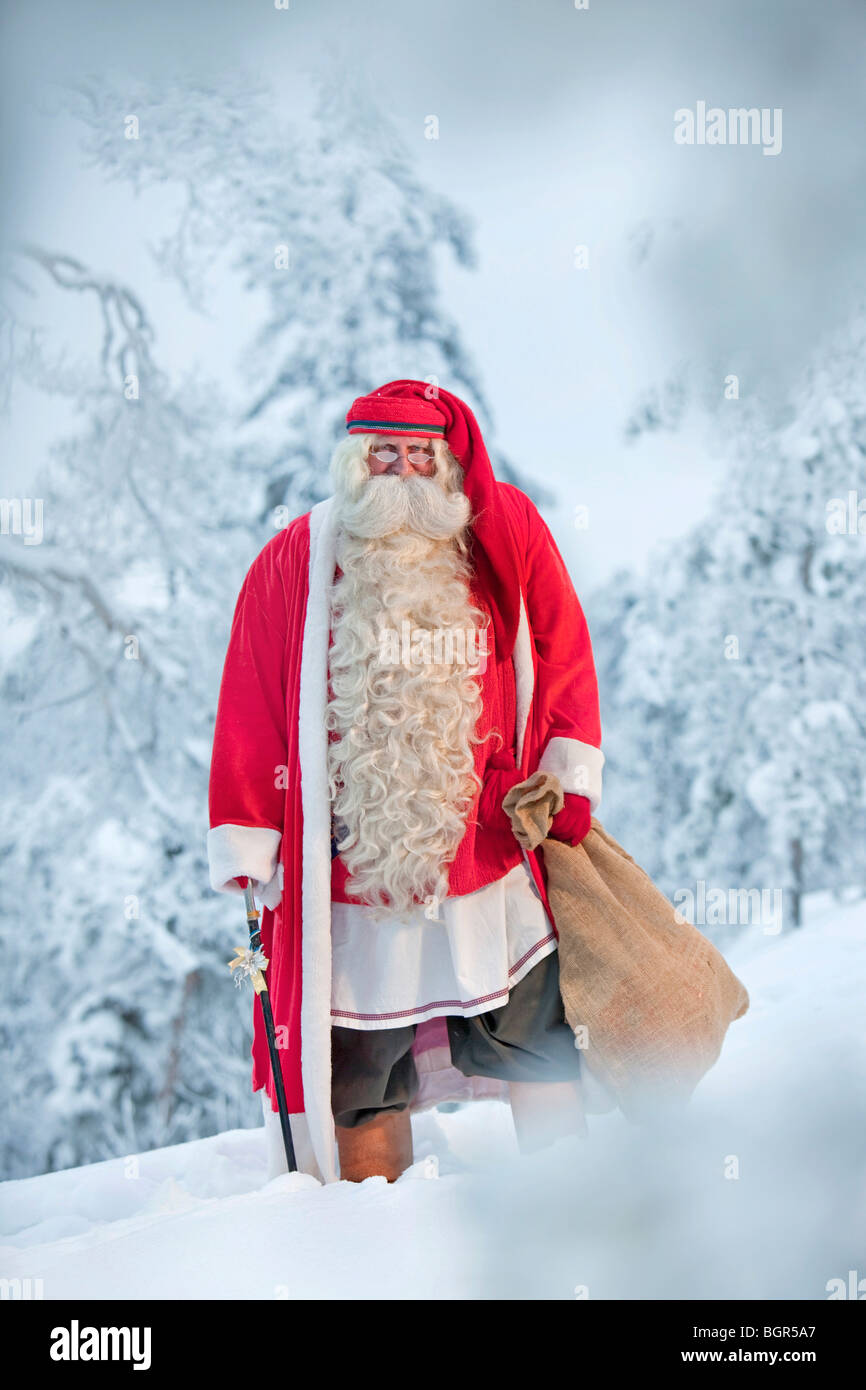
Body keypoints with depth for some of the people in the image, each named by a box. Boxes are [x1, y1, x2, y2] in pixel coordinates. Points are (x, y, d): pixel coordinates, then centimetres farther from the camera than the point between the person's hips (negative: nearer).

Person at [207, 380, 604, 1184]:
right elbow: (250, 707, 2)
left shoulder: (508, 535, 4)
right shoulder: (295, 562, 2)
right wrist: (247, 847, 0)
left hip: (492, 858, 0)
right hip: (347, 870, 0)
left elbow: (565, 652, 9)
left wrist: (567, 779, 1)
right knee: (359, 1074, 9)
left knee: (541, 1048, 4)